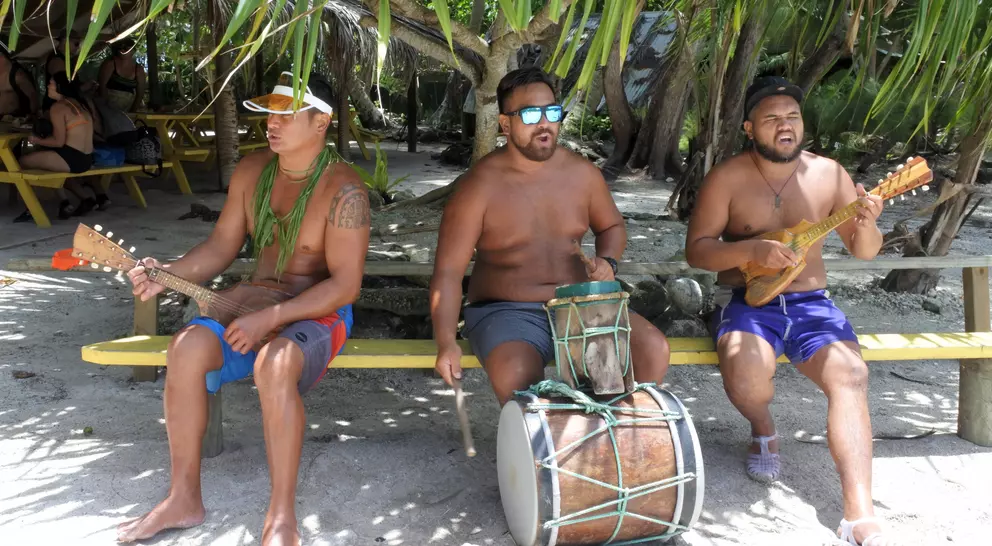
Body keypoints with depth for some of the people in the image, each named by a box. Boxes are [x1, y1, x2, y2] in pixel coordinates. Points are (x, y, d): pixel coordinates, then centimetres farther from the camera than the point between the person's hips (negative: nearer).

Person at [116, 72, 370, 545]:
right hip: (254, 307, 6)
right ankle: (184, 498, -10)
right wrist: (167, 274, -10)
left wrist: (269, 318, -27)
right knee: (187, 347, -22)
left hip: (320, 313, -6)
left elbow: (345, 285, -21)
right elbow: (221, 246, 8)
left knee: (274, 365, -38)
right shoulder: (252, 170, 3)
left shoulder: (342, 191, -18)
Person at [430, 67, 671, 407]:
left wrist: (607, 262, -4)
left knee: (653, 348, -17)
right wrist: (447, 343, -26)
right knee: (518, 377, -36)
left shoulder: (582, 173, 3)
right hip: (506, 312, -4)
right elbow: (448, 271, -12)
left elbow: (612, 226, 20)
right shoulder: (479, 187, -11)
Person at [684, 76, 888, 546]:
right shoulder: (727, 177, -3)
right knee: (745, 371, -34)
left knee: (850, 375, -26)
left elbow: (864, 251, 8)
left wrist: (866, 226, -16)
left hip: (810, 304, 2)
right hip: (747, 301, -2)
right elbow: (696, 250, -6)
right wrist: (751, 250, -23)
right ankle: (762, 430, 3)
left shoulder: (828, 173, 4)